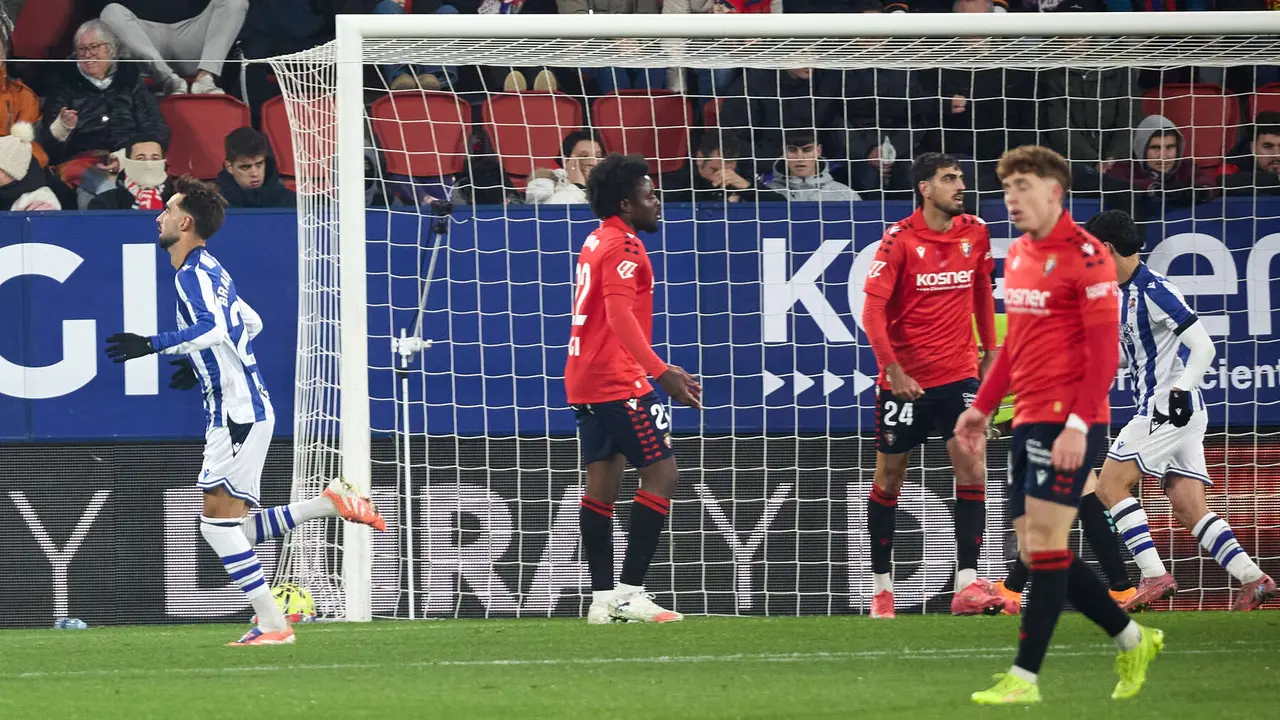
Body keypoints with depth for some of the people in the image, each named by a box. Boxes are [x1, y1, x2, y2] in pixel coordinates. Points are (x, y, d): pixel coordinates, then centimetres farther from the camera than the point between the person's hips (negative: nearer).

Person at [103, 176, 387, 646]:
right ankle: (332, 503, 8)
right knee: (232, 527, 10)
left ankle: (272, 625, -13)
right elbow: (250, 322, 31)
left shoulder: (194, 273, -12)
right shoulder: (207, 270, 19)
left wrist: (151, 345, -33)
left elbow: (213, 327, -30)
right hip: (237, 410, 10)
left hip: (238, 411, -10)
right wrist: (199, 364, 33)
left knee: (219, 520, -12)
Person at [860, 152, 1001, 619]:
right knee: (889, 476, 6)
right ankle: (881, 585, 18)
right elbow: (873, 310, -13)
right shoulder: (899, 240, -10)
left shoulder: (975, 234, 3)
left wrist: (990, 350, 19)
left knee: (972, 466, -12)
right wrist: (893, 369, -20)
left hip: (959, 374, 3)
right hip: (905, 379, -3)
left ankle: (967, 584, -14)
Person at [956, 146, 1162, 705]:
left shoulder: (1086, 256, -11)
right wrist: (982, 407, 20)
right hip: (1029, 421, 9)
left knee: (1045, 544, -9)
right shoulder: (1018, 255, 14)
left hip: (1068, 422, -9)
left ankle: (1024, 678, -7)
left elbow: (1104, 352, -15)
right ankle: (1132, 641, 23)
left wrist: (1078, 423, -22)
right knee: (1034, 548, 9)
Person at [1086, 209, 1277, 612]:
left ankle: (1154, 576, -14)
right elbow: (1132, 353, 28)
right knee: (1190, 509, 3)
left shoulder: (1153, 290, -14)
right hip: (1157, 411, 9)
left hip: (1172, 408, -9)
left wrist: (1180, 391, -29)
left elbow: (1203, 347, -18)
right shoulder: (1125, 292, 15)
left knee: (1110, 485, -9)